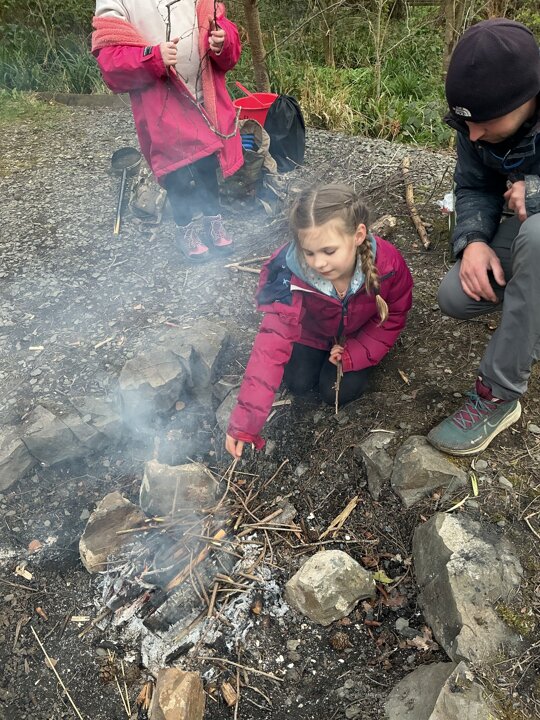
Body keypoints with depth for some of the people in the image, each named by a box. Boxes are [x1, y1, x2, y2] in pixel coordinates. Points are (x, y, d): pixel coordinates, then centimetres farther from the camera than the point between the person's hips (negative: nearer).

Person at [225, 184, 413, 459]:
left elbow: (393, 316, -14)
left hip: (359, 334, 0)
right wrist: (246, 418, -46)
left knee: (341, 392, -13)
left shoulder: (388, 264, -35)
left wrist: (354, 354, -23)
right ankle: (318, 354, 21)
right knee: (298, 382, -9)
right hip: (313, 332, 1)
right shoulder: (292, 275, -38)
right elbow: (274, 340, -41)